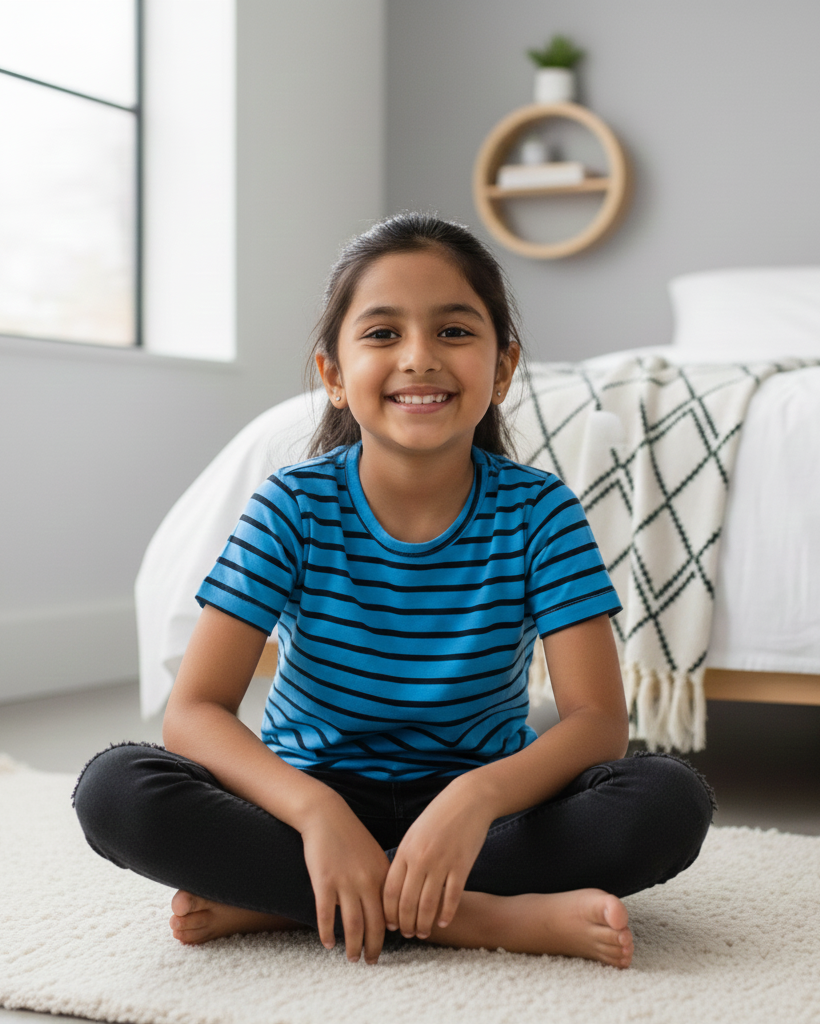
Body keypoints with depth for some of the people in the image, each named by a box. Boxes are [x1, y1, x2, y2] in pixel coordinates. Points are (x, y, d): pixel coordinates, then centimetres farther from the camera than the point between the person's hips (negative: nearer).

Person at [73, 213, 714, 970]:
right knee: (113, 789, -27)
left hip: (475, 802, 1)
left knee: (672, 801, -27)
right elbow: (193, 711, -17)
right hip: (313, 799, 0)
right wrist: (315, 810, -36)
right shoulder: (294, 508, -11)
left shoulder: (538, 511, -10)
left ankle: (272, 896, -26)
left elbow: (598, 720, -16)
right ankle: (485, 915, -28)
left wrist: (476, 797, -36)